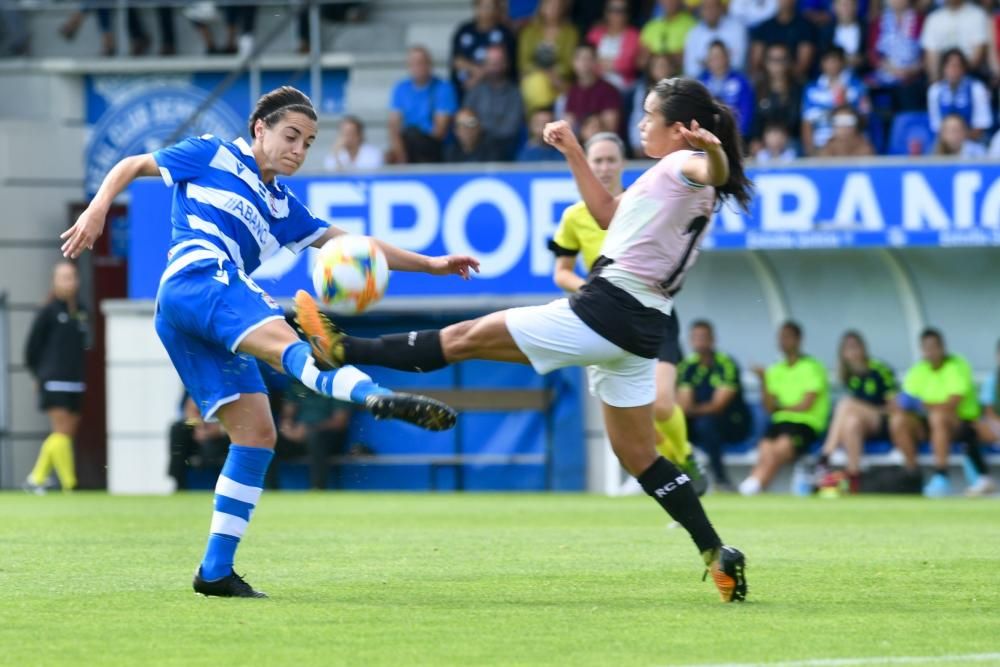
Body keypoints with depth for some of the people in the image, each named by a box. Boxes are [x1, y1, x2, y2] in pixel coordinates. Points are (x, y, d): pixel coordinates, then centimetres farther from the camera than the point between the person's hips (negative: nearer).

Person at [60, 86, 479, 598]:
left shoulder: (282, 209, 30)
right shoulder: (212, 156, 15)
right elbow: (132, 166, 20)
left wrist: (429, 264, 23)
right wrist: (97, 210, 3)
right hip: (197, 278, -9)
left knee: (257, 434, 0)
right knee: (282, 341, -34)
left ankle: (216, 570, -1)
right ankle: (377, 397, -62)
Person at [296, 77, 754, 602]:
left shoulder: (684, 165, -10)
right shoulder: (671, 176, 20)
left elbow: (715, 171, -35)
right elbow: (609, 214, 30)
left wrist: (712, 148, -58)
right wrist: (573, 153, 27)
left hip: (603, 312, -10)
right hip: (636, 326, 10)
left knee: (468, 338, -4)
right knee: (637, 455, 13)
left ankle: (343, 351, -1)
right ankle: (717, 555, 9)